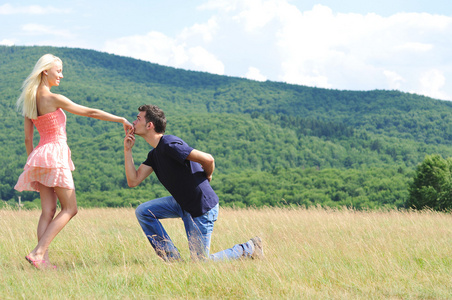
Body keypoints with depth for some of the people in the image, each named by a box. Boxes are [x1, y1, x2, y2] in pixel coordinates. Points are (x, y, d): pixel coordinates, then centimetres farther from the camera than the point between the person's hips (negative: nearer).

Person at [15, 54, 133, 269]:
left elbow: (28, 138, 14)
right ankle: (38, 252, -12)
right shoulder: (53, 99, -11)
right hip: (55, 154, -8)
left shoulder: (30, 100, 11)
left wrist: (32, 161, 21)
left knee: (48, 211, 5)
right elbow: (91, 112, -8)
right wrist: (122, 120, -2)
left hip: (40, 155, 8)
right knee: (69, 209, -2)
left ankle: (42, 260, -4)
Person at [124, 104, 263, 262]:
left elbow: (208, 159, -26)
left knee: (201, 262, -4)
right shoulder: (154, 154, 8)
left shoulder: (169, 144, -23)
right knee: (143, 212, 0)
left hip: (202, 208, -9)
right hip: (182, 204, 9)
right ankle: (172, 259, 6)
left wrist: (206, 178, -3)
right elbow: (133, 181, 4)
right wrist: (127, 150, -1)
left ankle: (249, 249, 13)